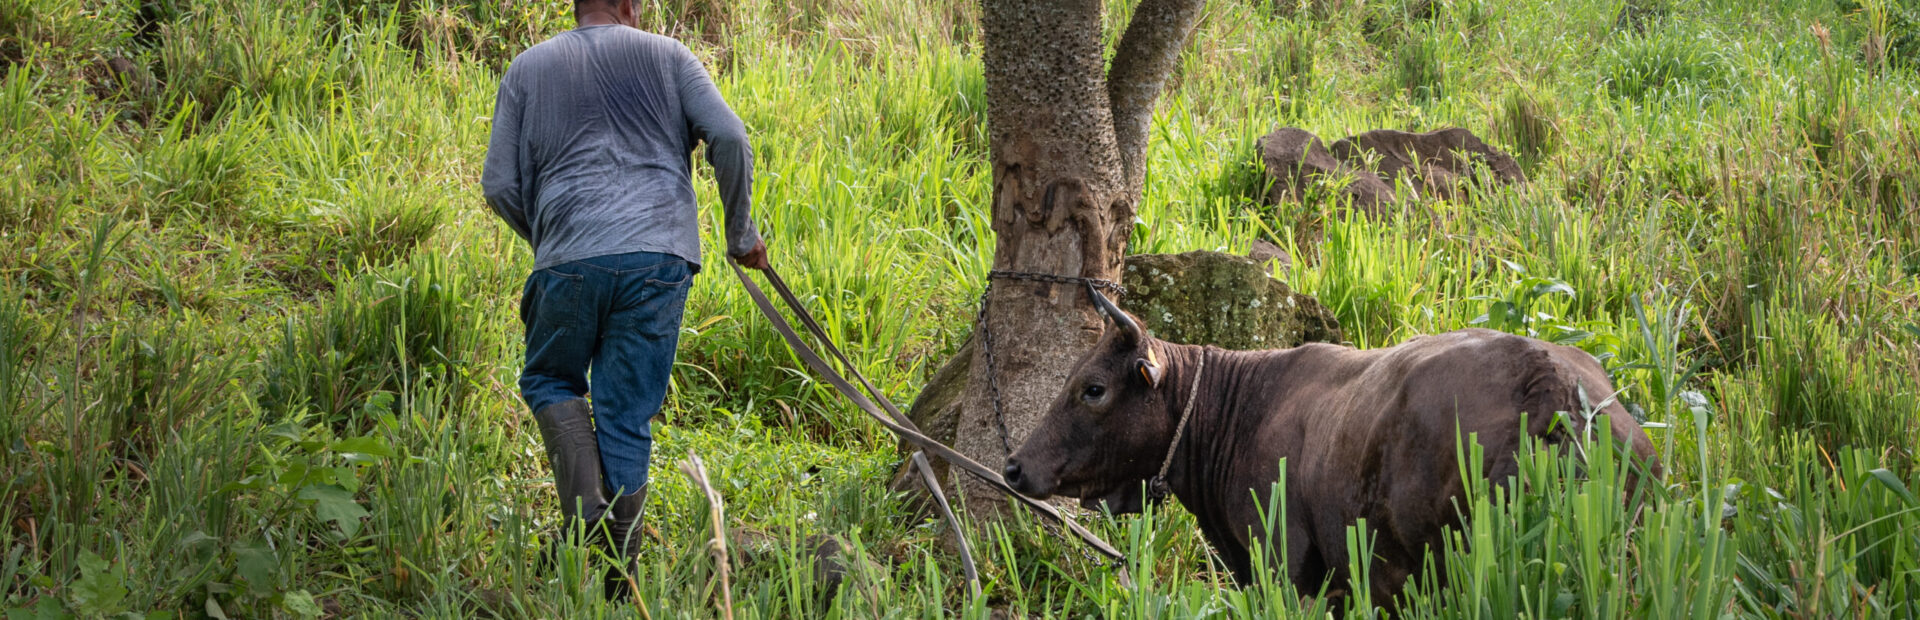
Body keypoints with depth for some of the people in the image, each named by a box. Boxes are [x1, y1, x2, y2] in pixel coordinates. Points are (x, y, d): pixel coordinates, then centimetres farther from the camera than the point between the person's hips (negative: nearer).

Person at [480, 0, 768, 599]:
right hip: (658, 257, 0)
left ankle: (584, 505, -3)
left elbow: (500, 186, 9)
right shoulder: (665, 55, 12)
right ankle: (616, 584, 5)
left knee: (549, 381, 22)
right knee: (626, 417, 6)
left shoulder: (528, 68, 13)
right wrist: (740, 234, 11)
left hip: (569, 261, 0)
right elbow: (728, 138, 0)